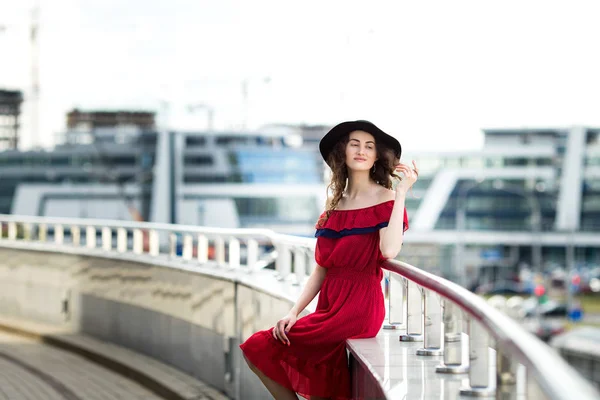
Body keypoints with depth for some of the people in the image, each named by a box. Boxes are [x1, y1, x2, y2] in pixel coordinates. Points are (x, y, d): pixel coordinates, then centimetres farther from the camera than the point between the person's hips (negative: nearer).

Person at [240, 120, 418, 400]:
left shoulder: (385, 199, -4)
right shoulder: (335, 204, 14)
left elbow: (389, 251, -24)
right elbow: (321, 269, 13)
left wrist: (401, 194, -22)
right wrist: (294, 312, 1)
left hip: (359, 306, -6)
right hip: (329, 303, 6)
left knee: (263, 350, -9)